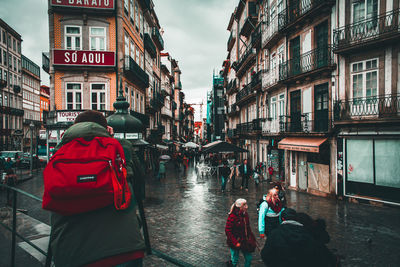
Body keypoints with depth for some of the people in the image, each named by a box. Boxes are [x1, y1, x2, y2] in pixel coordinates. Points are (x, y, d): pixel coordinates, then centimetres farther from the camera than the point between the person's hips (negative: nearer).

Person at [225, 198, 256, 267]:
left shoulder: (245, 215, 0)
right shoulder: (232, 216, -22)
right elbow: (228, 231, -19)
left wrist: (252, 239, 10)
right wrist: (235, 243, -20)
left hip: (244, 242, 6)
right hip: (235, 243, -6)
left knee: (249, 258, 11)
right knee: (235, 261, 6)